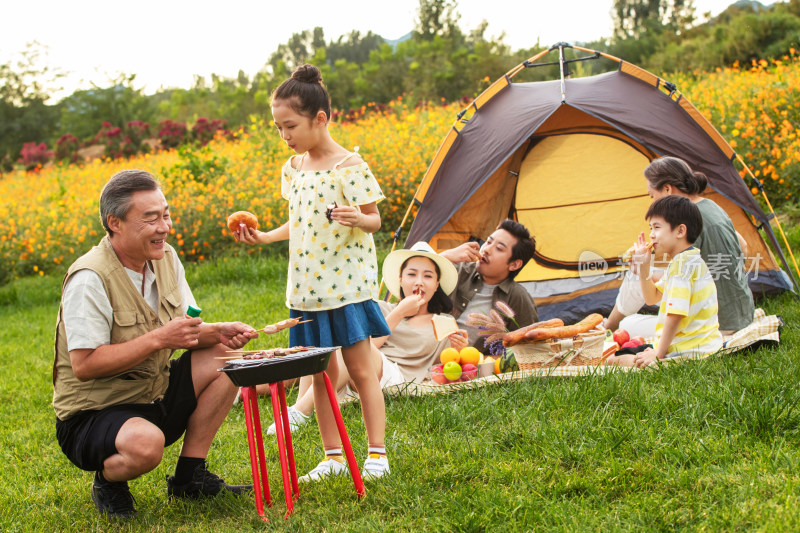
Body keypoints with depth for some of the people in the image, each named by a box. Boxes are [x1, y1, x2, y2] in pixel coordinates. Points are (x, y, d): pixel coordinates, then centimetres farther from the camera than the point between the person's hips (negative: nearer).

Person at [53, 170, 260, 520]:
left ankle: (189, 477, 5)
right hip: (92, 413, -8)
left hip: (155, 398, 8)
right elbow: (84, 365, -26)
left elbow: (186, 330, 10)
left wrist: (218, 332, -12)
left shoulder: (165, 258, 3)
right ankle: (108, 482, -1)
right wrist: (158, 339, -28)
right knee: (146, 443, -39)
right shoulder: (90, 279, -23)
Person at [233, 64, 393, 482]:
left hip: (348, 285, -6)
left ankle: (377, 453, 8)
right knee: (319, 373, 9)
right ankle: (333, 456, 18)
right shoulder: (293, 169, 8)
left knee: (360, 369, 0)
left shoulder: (350, 166, -11)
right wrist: (263, 236, 11)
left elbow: (374, 220, -7)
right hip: (306, 288, 6)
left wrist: (357, 219, -28)